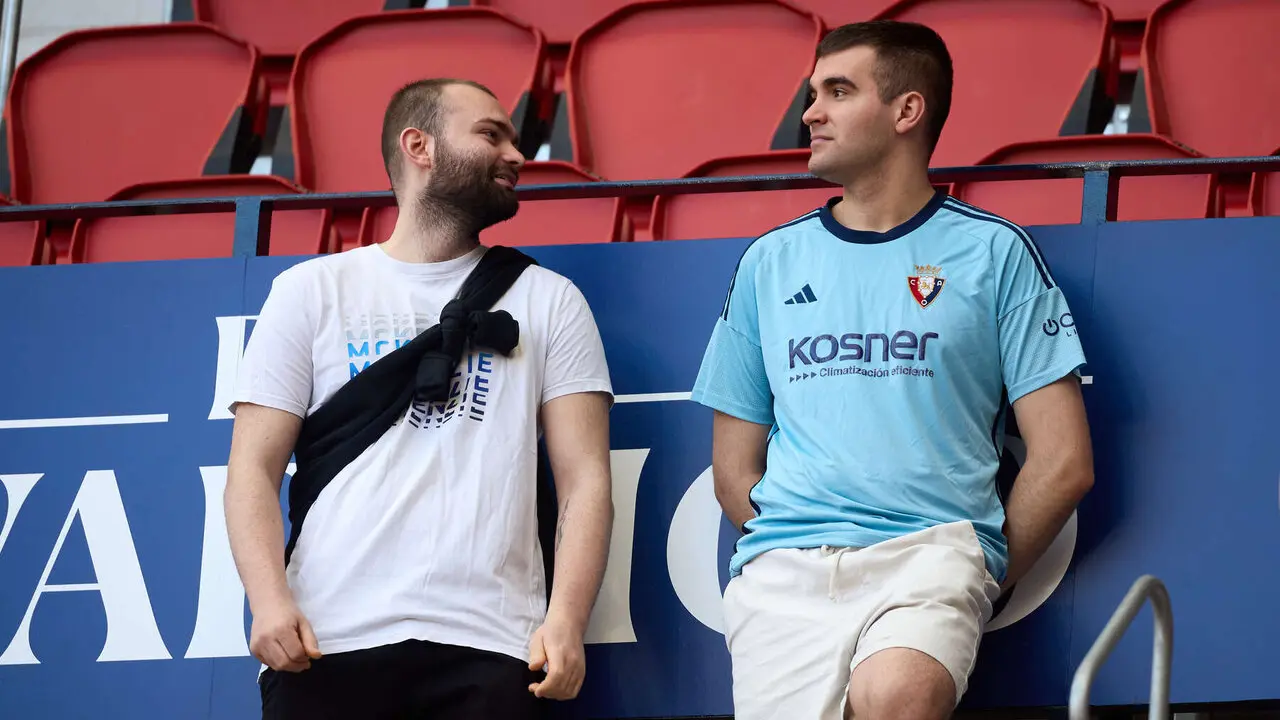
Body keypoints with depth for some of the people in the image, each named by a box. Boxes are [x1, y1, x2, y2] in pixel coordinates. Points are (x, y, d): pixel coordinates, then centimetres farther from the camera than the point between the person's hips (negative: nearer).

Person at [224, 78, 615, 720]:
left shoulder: (549, 301, 15)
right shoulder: (313, 292, 13)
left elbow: (585, 480, 7)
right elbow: (254, 470, 7)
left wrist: (566, 620, -10)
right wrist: (270, 601, -11)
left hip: (486, 645, 0)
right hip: (327, 643, 0)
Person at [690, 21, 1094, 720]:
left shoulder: (993, 252, 9)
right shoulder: (770, 260, 19)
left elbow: (1062, 463, 6)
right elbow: (734, 467, 20)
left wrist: (977, 580, 4)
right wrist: (789, 555, 7)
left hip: (933, 550, -3)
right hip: (783, 566, 3)